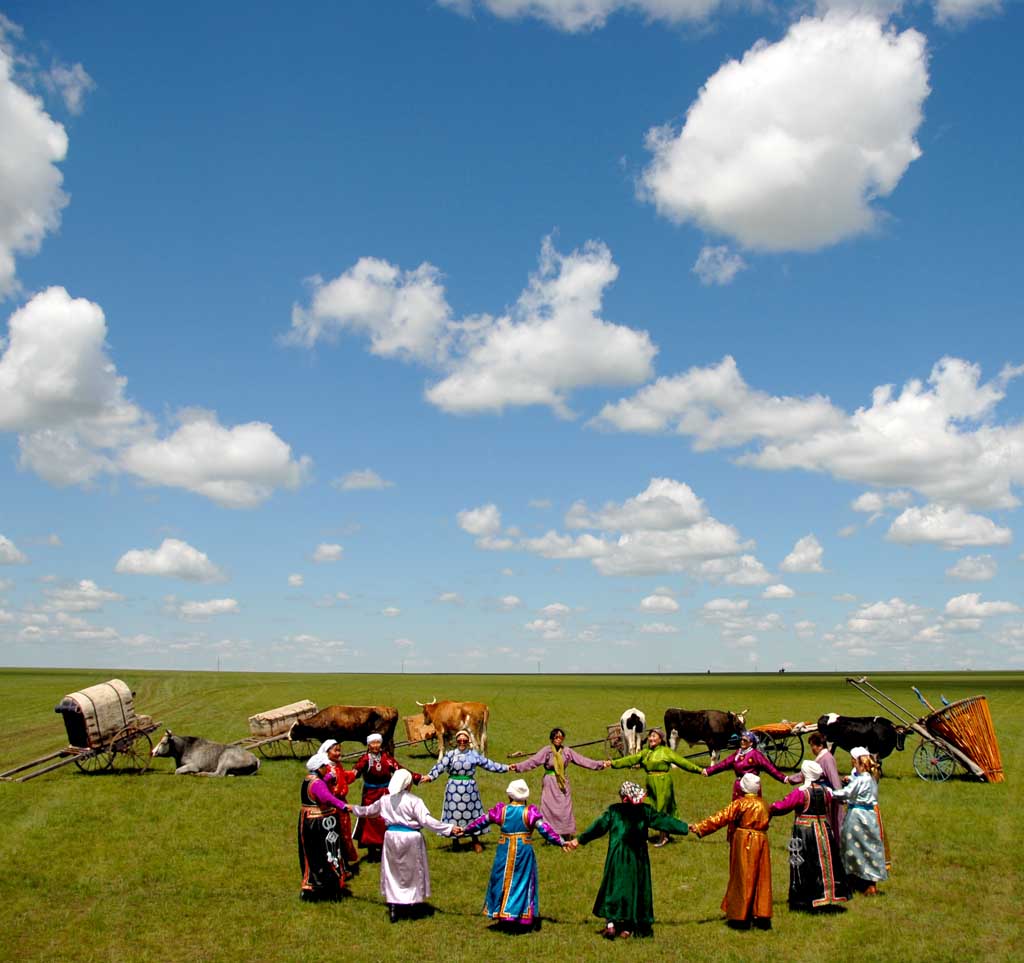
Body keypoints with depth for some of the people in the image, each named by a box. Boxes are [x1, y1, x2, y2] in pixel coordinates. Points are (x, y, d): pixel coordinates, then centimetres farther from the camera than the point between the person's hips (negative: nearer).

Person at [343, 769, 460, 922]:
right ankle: (407, 905, 20)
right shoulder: (414, 800, -14)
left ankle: (393, 909, 12)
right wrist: (450, 829, -21)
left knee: (392, 872, 15)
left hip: (391, 836, 4)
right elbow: (426, 820, -21)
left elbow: (369, 810, 19)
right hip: (411, 837, -4)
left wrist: (353, 808, 40)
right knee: (411, 872, 13)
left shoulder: (385, 800, 2)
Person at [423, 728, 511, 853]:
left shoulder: (474, 754, 3)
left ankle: (476, 841, 19)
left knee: (472, 812, 6)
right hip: (454, 789, -1)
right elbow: (440, 767, -11)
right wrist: (429, 776, -26)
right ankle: (455, 841, 20)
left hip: (470, 788, 1)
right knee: (454, 813, 4)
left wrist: (506, 768, 4)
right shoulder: (451, 754, -2)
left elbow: (489, 764, 6)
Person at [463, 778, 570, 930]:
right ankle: (524, 917, 10)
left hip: (504, 852, 2)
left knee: (503, 881, 15)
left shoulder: (501, 810, -2)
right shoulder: (530, 812, -9)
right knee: (523, 882, 8)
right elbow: (545, 829, -12)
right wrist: (561, 842, -6)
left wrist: (465, 830, 23)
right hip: (524, 852, -2)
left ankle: (502, 914, 22)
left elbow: (482, 821, 9)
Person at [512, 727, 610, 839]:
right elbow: (533, 761, -17)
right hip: (550, 783, -2)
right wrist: (518, 767, -32)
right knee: (549, 808, -4)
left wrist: (601, 764, 0)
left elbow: (582, 760, 4)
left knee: (565, 808, 1)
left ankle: (566, 835, 12)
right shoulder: (546, 751, -8)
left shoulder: (567, 751, 2)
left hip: (563, 783, 3)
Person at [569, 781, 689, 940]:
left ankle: (611, 924, -2)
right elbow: (664, 821, 9)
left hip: (617, 857, -1)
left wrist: (579, 840, -2)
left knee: (614, 888, 7)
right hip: (638, 859, 1)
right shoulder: (645, 811, 5)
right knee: (636, 890, 9)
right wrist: (685, 828, 17)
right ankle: (627, 928, 10)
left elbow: (599, 826, -3)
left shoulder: (613, 810, 1)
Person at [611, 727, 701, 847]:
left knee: (662, 810, -4)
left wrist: (698, 770, -8)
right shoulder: (645, 753, 12)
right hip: (651, 784, 6)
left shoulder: (666, 751, -3)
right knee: (654, 809, 8)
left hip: (663, 783, -6)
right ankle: (666, 835, 24)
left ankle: (663, 837, 8)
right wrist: (613, 763, -2)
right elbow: (630, 760, 6)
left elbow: (681, 761, -4)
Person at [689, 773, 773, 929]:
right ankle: (762, 917, 14)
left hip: (744, 843, -4)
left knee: (743, 879, 4)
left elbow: (721, 818, -16)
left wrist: (699, 827, -18)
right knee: (761, 879, 10)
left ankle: (741, 918, 9)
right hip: (761, 842, 4)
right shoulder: (764, 804, 6)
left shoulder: (740, 803, -11)